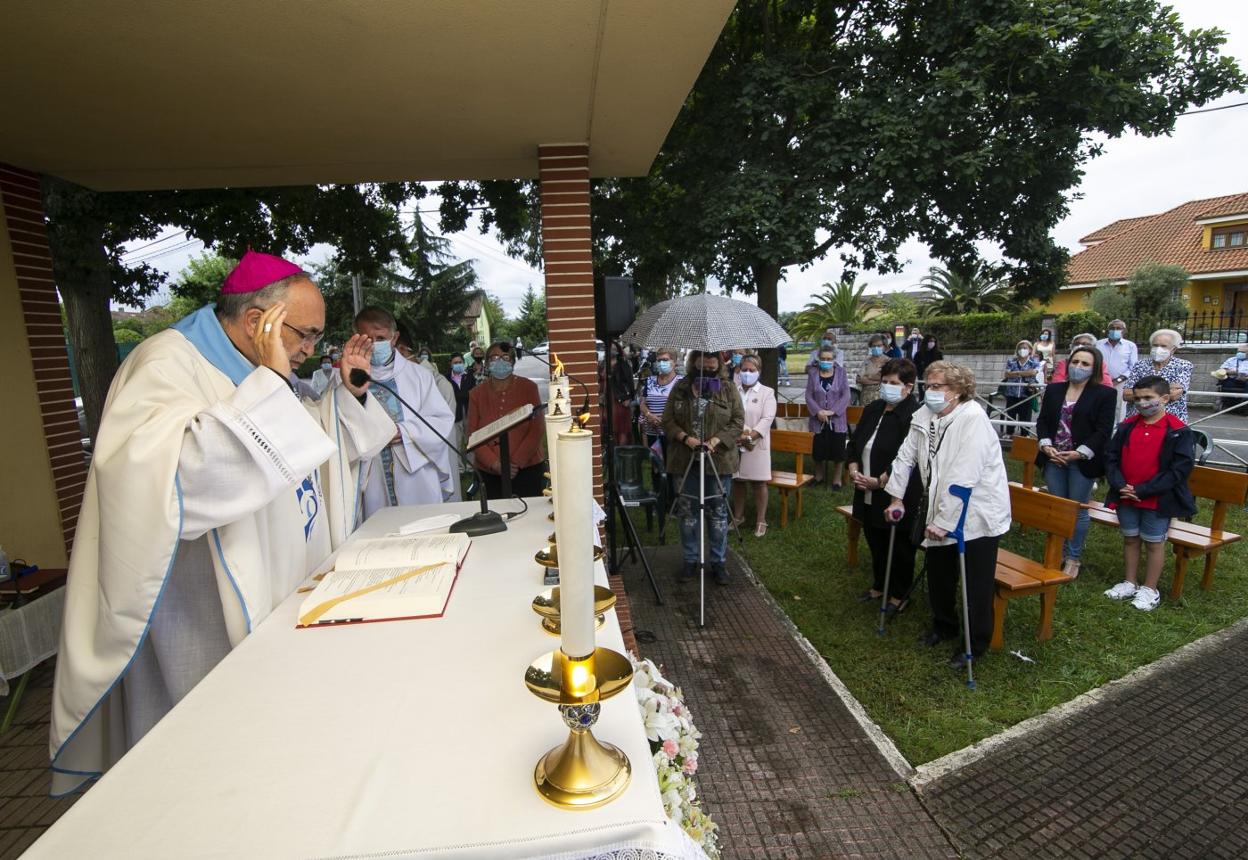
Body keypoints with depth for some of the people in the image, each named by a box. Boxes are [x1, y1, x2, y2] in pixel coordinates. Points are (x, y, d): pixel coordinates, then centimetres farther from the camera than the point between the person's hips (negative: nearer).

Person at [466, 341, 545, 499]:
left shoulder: (528, 387, -1)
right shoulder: (477, 393, 5)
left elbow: (538, 430, -4)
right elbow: (472, 434, 3)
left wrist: (517, 462, -12)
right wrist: (494, 463, -11)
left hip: (527, 468, -1)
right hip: (490, 473, 2)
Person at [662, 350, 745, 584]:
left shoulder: (727, 389, 2)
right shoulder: (681, 388, 4)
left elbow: (738, 421, -3)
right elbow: (667, 419, 2)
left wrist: (715, 441, -17)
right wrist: (685, 438, -15)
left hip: (719, 460, -1)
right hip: (686, 459, 1)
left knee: (718, 512, 7)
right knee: (687, 511, 8)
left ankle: (719, 562, 20)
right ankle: (690, 560, 22)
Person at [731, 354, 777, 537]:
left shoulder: (767, 393, 1)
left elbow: (767, 419, -9)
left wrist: (750, 435, -20)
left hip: (757, 445, -2)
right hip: (734, 444, 2)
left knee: (759, 483, 4)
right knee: (737, 481, 12)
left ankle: (761, 520, 16)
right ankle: (738, 516, 28)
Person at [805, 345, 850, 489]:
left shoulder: (841, 373, 1)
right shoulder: (813, 373, 3)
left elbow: (846, 395, -5)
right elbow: (809, 396, -2)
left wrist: (832, 411, -16)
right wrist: (818, 411, -17)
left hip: (837, 419, -1)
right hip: (818, 420, 1)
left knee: (838, 450, 4)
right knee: (818, 450, 8)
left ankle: (837, 478, 21)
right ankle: (819, 476, 29)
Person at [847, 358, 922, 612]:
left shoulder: (914, 415, -18)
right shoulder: (872, 410, 9)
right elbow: (854, 441, 13)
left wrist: (879, 481, -21)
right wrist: (853, 470, -2)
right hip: (869, 494, 8)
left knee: (899, 546, 11)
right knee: (875, 541, 21)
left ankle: (899, 593, 30)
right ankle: (879, 585, 40)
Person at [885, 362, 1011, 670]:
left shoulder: (973, 418, -24)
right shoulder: (924, 415, -3)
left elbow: (963, 478, -28)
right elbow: (906, 455, 5)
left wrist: (943, 521, -27)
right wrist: (897, 498, 5)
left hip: (977, 513, -7)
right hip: (939, 510, 7)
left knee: (976, 586, 6)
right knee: (938, 574, 20)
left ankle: (975, 644, 26)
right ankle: (944, 625, 42)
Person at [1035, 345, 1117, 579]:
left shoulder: (1105, 394, -2)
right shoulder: (1054, 389, 10)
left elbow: (1103, 430, -7)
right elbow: (1042, 420, 8)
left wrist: (1079, 453, -16)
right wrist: (1046, 446, -7)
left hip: (1082, 462, -3)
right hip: (1053, 459, 4)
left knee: (1078, 509, 4)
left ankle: (1073, 558, 16)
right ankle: (1058, 553, 23)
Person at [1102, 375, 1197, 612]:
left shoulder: (1178, 431, -10)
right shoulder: (1127, 426, 1)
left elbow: (1180, 469, -13)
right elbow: (1111, 457, 3)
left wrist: (1142, 490, -17)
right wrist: (1121, 486, -11)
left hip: (1158, 500, -4)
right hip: (1126, 498, 4)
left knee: (1154, 543, 9)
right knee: (1130, 539, 15)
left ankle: (1149, 589, 23)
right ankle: (1129, 583, 29)